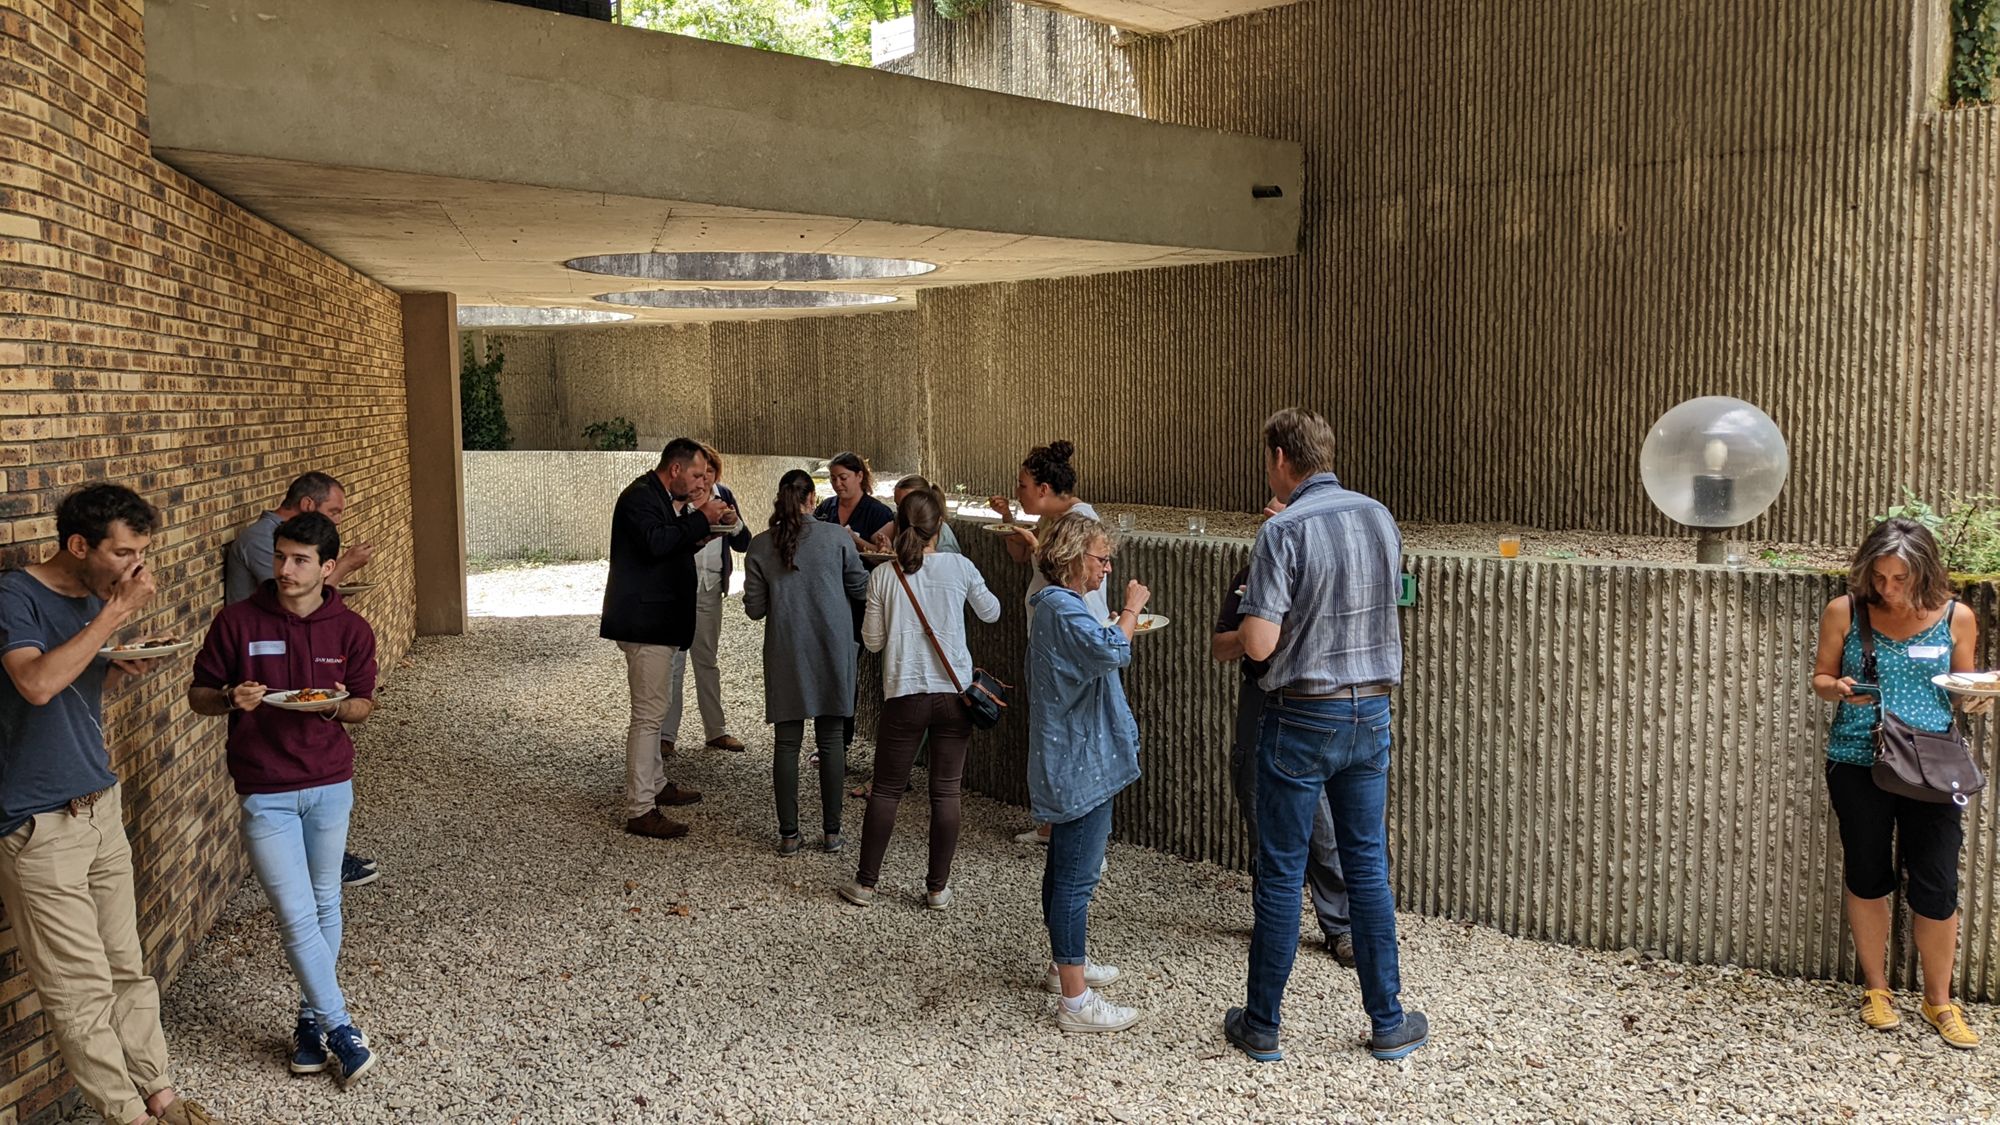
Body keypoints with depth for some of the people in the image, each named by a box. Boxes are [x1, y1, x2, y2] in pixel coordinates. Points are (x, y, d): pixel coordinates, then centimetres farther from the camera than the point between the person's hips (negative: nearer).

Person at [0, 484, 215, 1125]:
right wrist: (114, 617, -25)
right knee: (83, 990, 0)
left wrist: (129, 669, 0)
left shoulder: (97, 598, 8)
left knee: (128, 970, 13)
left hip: (100, 806, 7)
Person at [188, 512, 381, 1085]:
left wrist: (339, 706, -16)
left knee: (325, 906, 13)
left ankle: (311, 1017, 30)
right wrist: (231, 699, -20)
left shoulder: (351, 629, -3)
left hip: (330, 785, 2)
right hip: (264, 794, -2)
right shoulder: (238, 621, -8)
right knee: (297, 917, -4)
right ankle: (338, 1026, 10)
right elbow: (198, 694, 2)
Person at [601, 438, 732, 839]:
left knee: (652, 710, 21)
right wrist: (700, 520, -22)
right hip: (644, 621, -11)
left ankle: (655, 784, 35)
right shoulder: (641, 496, -15)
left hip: (657, 622, 11)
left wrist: (703, 522, 7)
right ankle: (639, 810, -7)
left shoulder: (665, 498, 17)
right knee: (648, 713, -10)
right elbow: (654, 542, -29)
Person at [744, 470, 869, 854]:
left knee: (787, 742, 7)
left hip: (785, 652, 1)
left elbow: (754, 609, 2)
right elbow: (861, 589, 4)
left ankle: (788, 833, 9)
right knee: (831, 739, 7)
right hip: (832, 648, 0)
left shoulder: (759, 547, -1)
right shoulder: (836, 537, -4)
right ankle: (831, 831, 12)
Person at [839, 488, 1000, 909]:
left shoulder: (883, 575, -4)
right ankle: (938, 887, 14)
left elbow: (872, 641, 2)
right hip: (954, 692, 0)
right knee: (946, 792, 8)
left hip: (905, 694, 0)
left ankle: (865, 883, 18)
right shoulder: (959, 567, -3)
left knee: (886, 790, 11)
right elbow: (991, 613, 13)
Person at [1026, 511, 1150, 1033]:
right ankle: (1075, 1000, -3)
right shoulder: (1063, 609, -19)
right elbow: (1112, 652, -34)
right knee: (1077, 878, -7)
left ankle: (1065, 963, 37)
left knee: (1065, 869, 22)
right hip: (1081, 765, -11)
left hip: (1069, 764, 11)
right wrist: (1131, 609, -20)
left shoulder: (1055, 604, 16)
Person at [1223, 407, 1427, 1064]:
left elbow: (1259, 644, -19)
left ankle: (1261, 1027, 16)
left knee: (1280, 871, 5)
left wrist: (1253, 610, 2)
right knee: (1368, 865, 13)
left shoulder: (1282, 533, -16)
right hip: (1371, 712, 6)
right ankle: (1388, 1024, 19)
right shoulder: (1379, 518, 4)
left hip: (1302, 718, -5)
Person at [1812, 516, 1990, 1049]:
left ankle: (1939, 1000, 21)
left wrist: (1974, 699, -12)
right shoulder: (1844, 613, -3)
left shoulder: (1956, 617, -1)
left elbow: (1963, 689, 11)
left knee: (1936, 888, 1)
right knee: (1867, 879, 11)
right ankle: (1876, 989, 29)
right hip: (1858, 765, 0)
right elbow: (1821, 678, 6)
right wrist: (1838, 688, -16)